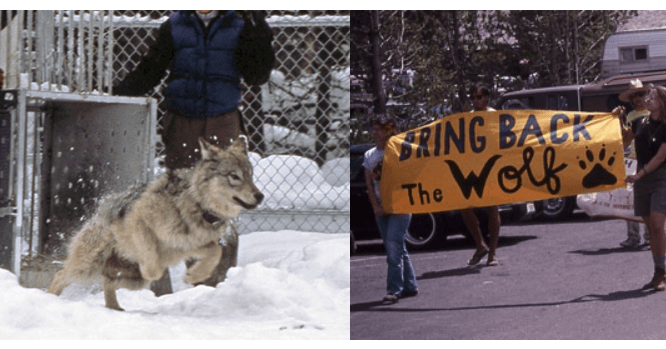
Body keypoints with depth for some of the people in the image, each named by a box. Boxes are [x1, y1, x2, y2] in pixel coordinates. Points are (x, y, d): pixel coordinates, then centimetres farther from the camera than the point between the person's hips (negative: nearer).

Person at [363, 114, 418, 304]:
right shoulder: (369, 155, 11)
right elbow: (369, 184, 9)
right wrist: (376, 207, -1)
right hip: (381, 208, 5)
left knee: (394, 246, -15)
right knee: (397, 248, 9)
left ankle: (394, 289, -15)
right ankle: (409, 286, 17)